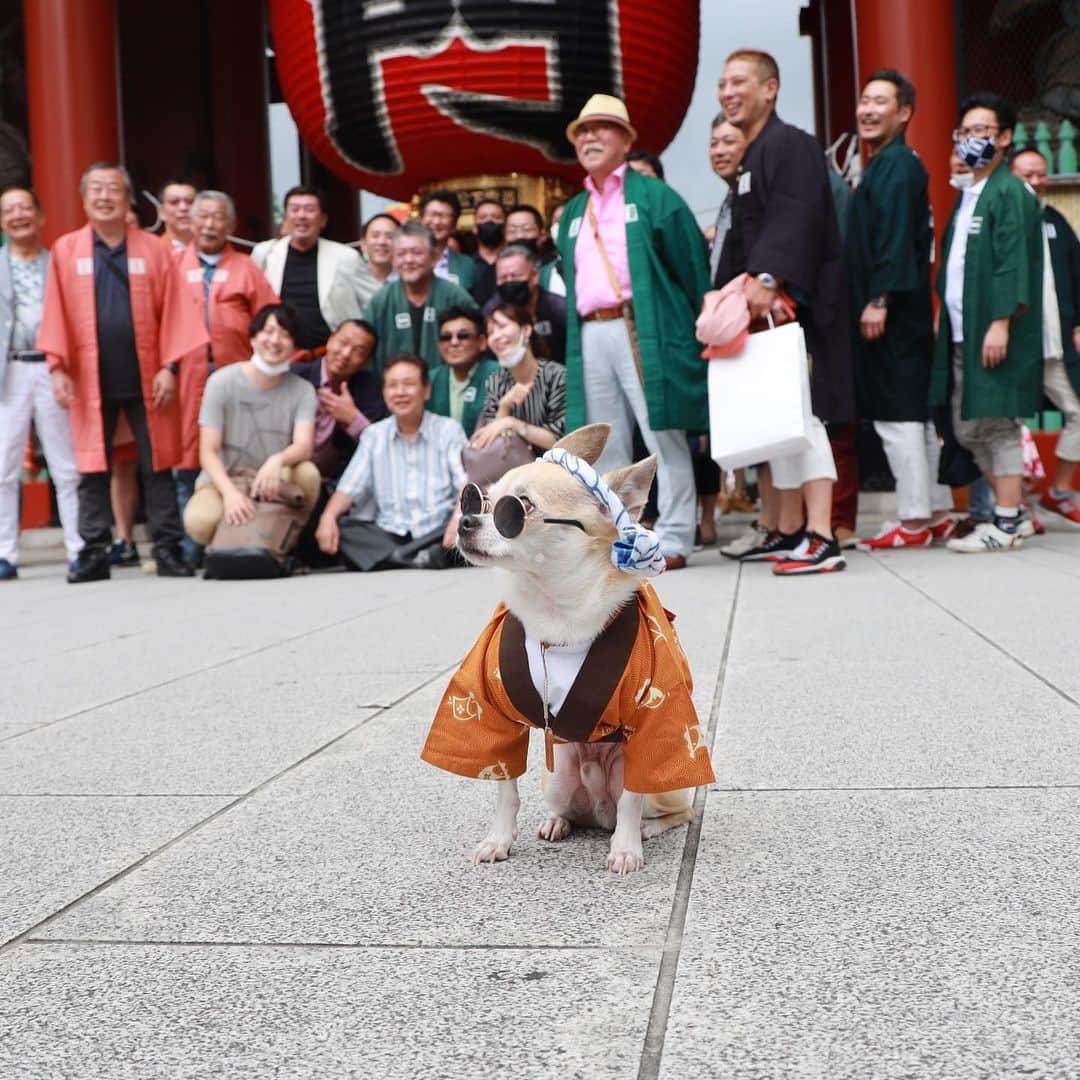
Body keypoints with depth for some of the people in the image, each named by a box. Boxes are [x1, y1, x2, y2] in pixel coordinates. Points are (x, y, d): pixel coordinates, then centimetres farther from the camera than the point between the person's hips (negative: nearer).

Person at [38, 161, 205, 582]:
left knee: (157, 467, 3)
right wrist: (58, 368, -4)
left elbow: (170, 312, 1)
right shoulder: (66, 250, 6)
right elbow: (56, 313, 3)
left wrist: (169, 366, -6)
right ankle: (94, 553, 11)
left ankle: (167, 549, 9)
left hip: (146, 378, 0)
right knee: (92, 469, 5)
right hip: (90, 379, 1)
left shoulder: (153, 249, 4)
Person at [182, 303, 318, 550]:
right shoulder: (221, 382, -9)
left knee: (307, 474, -32)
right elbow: (208, 453, -13)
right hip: (222, 479, -1)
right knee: (199, 522, -35)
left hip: (274, 487, 2)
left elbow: (304, 445, -18)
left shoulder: (303, 390, -3)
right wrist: (230, 491, -33)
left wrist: (278, 460, -43)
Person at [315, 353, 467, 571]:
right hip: (387, 537, 3)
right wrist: (329, 516, -13)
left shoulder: (449, 430, 5)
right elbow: (351, 487, 9)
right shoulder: (374, 435, 15)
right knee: (341, 531, -24)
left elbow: (466, 483, -7)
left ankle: (391, 561, -36)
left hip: (436, 535, -2)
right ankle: (423, 562, -38)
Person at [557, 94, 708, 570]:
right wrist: (573, 340, 14)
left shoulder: (653, 196, 3)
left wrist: (700, 330, -8)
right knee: (604, 446, 7)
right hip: (590, 336, 6)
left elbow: (691, 264, -2)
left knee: (664, 438, -5)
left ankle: (673, 540, -1)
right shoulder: (572, 213, 21)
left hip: (643, 331, -6)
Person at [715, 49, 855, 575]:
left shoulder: (791, 145, -9)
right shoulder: (751, 160, 21)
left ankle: (821, 539, -16)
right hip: (763, 306, 10)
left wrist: (768, 280, -35)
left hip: (793, 302, -10)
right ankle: (790, 531, 18)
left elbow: (795, 220, -25)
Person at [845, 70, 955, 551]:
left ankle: (914, 522, -3)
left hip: (891, 310, -10)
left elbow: (894, 237, -20)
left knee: (897, 415, -7)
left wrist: (879, 300, -23)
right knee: (917, 412, 12)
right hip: (899, 310, 10)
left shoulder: (896, 164, -10)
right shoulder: (888, 164, 20)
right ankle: (937, 513, 18)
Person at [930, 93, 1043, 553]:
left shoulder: (1010, 193, -8)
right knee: (967, 429, 12)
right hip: (962, 333, 9)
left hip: (993, 331, -9)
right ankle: (1011, 511, 22)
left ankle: (1006, 525, 3)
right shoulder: (967, 195, 18)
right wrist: (944, 315, 15)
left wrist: (1001, 322, -22)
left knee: (997, 425, -4)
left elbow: (1013, 264, -16)